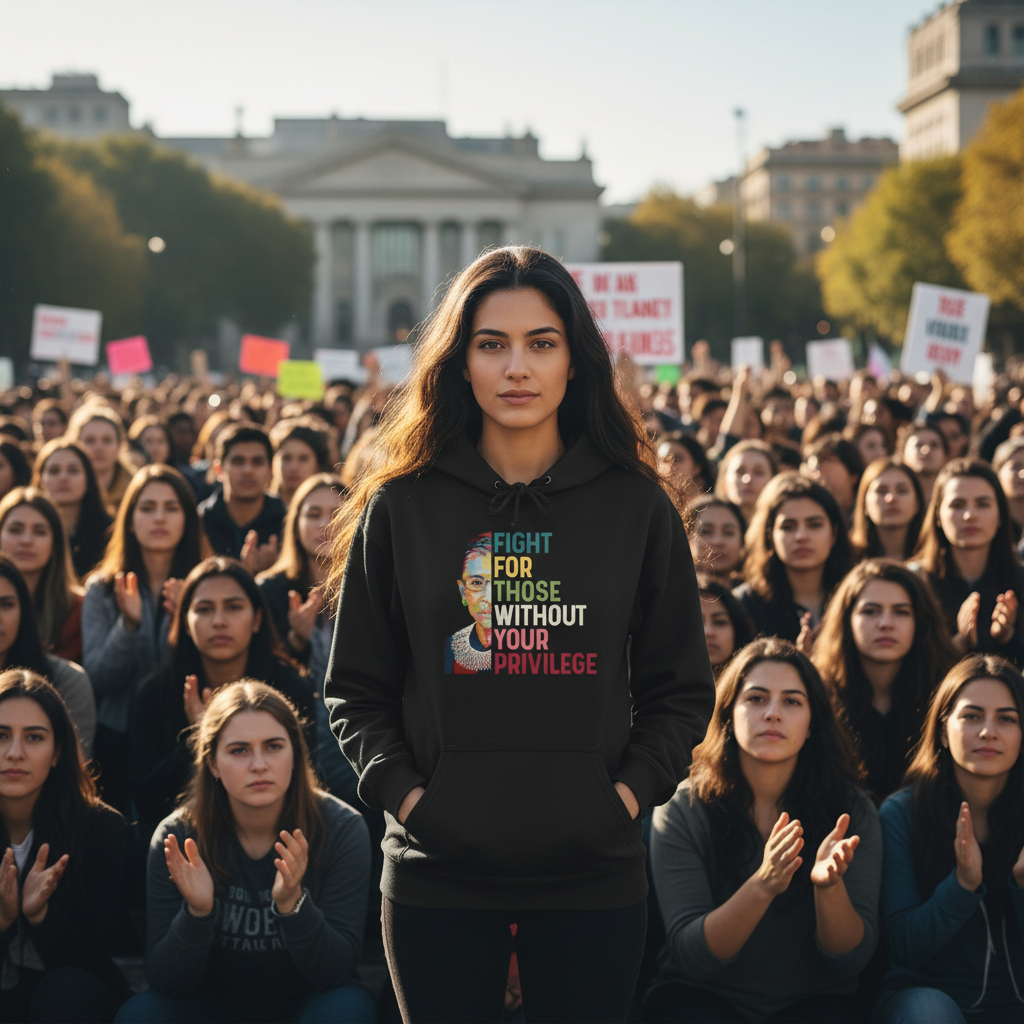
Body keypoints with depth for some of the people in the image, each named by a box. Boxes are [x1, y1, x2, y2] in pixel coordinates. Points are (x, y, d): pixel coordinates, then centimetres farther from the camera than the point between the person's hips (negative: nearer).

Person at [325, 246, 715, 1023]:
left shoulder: (636, 508, 3)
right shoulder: (400, 506, 2)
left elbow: (682, 689, 8)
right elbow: (355, 689, 6)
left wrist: (633, 789, -5)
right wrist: (400, 789, -7)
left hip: (592, 871, 0)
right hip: (437, 873, 0)